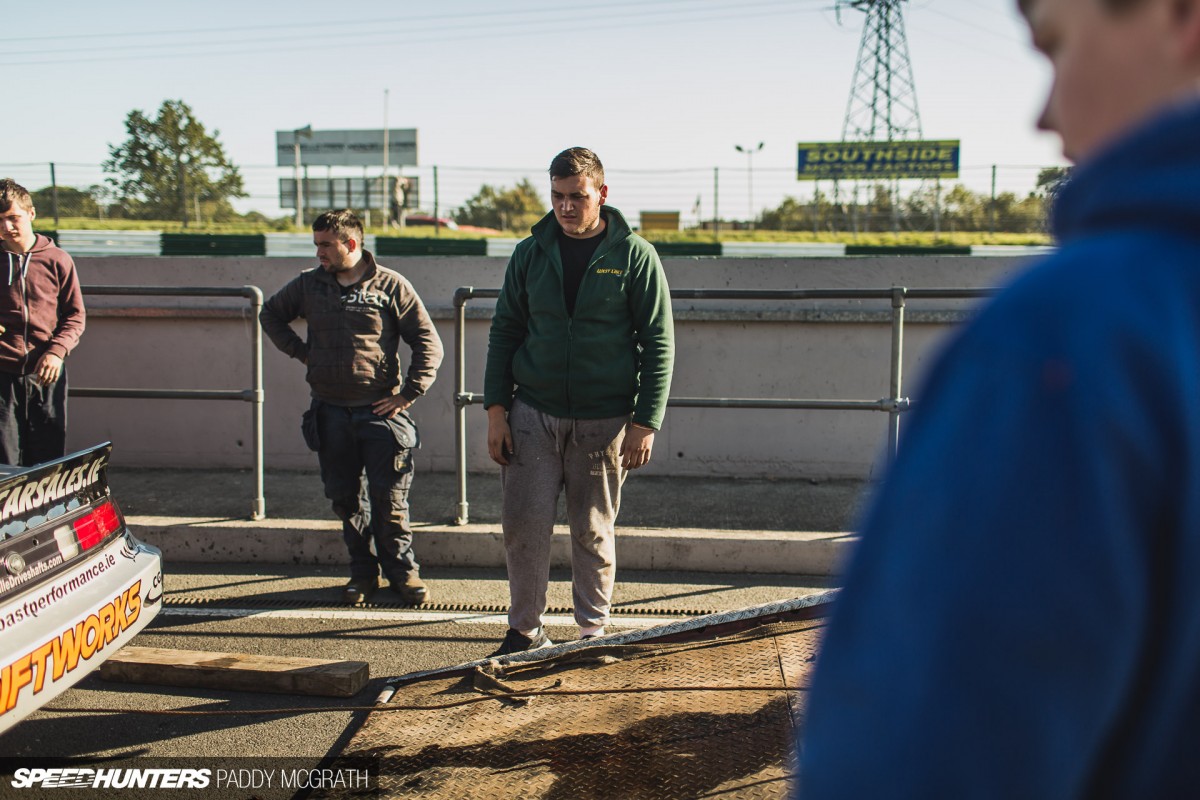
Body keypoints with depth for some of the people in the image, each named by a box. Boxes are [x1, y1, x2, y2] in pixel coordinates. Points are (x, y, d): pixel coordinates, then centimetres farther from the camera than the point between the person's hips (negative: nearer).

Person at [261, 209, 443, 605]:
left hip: (379, 410, -4)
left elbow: (429, 344, -2)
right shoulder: (308, 284, 7)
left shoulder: (391, 286, -4)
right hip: (330, 412, 4)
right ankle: (362, 571, 24)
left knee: (389, 498, -1)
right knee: (344, 497, 10)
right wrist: (298, 351, 11)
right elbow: (270, 314, 25)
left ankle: (402, 570, 15)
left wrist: (407, 395, -8)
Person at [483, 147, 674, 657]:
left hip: (604, 419, -2)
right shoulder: (530, 253, 6)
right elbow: (504, 332, 10)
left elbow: (658, 343, -2)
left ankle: (594, 633, 23)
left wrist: (646, 423, -8)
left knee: (594, 532, 7)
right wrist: (496, 410, 2)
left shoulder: (634, 256, -2)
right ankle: (525, 630, 15)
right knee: (523, 523, -2)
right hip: (533, 414, 2)